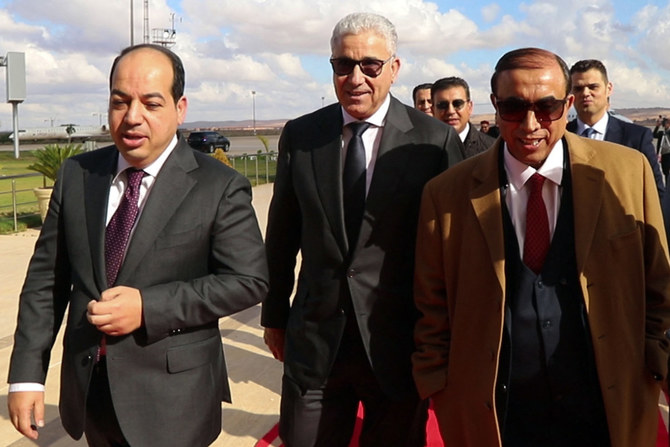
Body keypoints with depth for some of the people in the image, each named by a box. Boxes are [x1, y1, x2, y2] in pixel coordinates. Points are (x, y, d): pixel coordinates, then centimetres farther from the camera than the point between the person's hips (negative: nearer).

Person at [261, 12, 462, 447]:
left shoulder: (436, 141, -6)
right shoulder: (299, 136, 2)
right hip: (313, 340, 2)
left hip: (400, 341, -1)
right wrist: (275, 315, 14)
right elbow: (282, 234, 9)